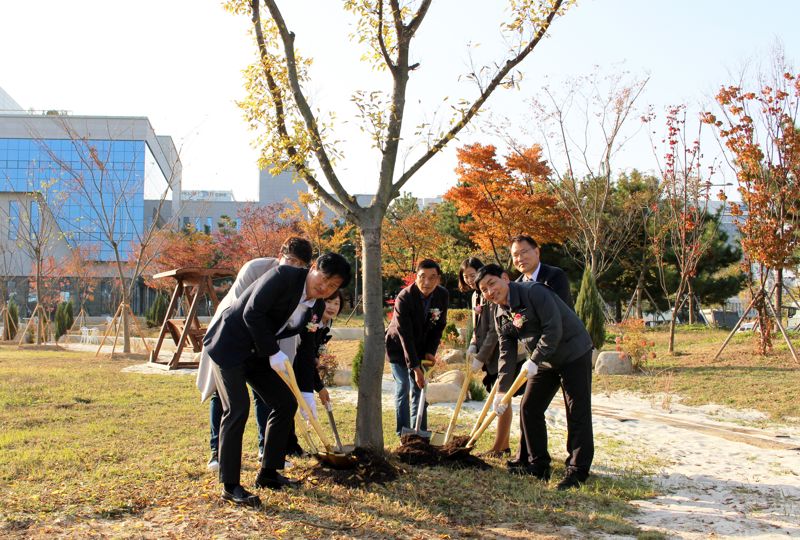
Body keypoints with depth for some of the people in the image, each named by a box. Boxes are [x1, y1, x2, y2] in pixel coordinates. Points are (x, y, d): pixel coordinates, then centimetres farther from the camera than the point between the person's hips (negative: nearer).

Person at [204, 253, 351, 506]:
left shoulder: (317, 308, 2)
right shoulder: (284, 276, -20)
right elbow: (252, 314, -25)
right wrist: (273, 353, -22)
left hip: (258, 353, 8)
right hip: (229, 345, -8)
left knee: (286, 403, 6)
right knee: (237, 409, -15)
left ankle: (268, 473, 18)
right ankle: (230, 486, -5)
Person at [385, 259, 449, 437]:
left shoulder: (443, 295, -14)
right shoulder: (404, 298, -29)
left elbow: (439, 326, -1)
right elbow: (405, 336, -29)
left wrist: (430, 352, -10)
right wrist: (415, 367, -30)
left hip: (420, 348, 5)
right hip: (398, 347, -5)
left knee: (419, 389, 7)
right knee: (403, 388, -7)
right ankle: (403, 433, 0)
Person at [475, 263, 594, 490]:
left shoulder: (534, 292, -21)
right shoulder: (501, 316, 4)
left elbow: (553, 329, -26)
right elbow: (506, 353, 3)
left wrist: (534, 361, -26)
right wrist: (501, 390, -4)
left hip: (574, 354, -8)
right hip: (544, 361, 9)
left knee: (577, 412, -6)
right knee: (529, 408, 8)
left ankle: (578, 470, 2)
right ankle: (537, 464, 19)